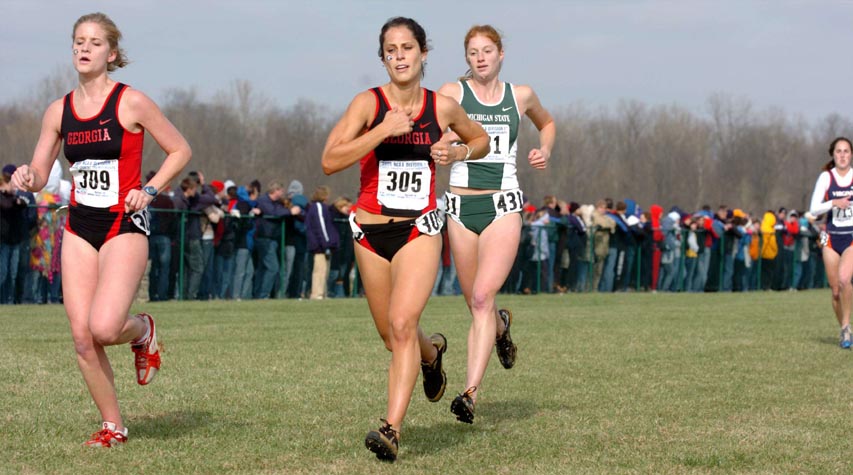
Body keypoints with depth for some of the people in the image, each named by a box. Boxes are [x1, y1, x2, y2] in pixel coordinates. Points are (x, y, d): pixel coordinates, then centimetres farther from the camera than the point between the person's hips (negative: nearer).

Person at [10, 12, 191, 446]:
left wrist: (149, 190, -11)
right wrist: (27, 178, -11)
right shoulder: (59, 111, 7)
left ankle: (142, 330, 16)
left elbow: (180, 151, 1)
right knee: (81, 336, -3)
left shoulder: (131, 102, -6)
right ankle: (113, 426, 12)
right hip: (79, 228, 5)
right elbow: (39, 174, 12)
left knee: (104, 327, -21)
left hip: (124, 227, -5)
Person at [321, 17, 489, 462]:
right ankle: (432, 352, 50)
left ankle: (391, 429, -22)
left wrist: (457, 152, -2)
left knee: (402, 324, -20)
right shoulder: (368, 103, -6)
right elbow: (330, 161, -17)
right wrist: (383, 130, -23)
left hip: (420, 229, -1)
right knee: (392, 336, 14)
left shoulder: (443, 107, 0)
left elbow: (481, 140, 20)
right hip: (372, 231, 1)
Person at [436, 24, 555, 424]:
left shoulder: (520, 95, 8)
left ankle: (471, 392, -23)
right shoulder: (452, 93, 2)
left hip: (504, 207, -1)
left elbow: (547, 123, 29)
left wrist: (545, 151, 10)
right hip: (462, 207, 1)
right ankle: (501, 325, 49)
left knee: (482, 296, -18)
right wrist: (443, 141, -31)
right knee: (475, 303, 12)